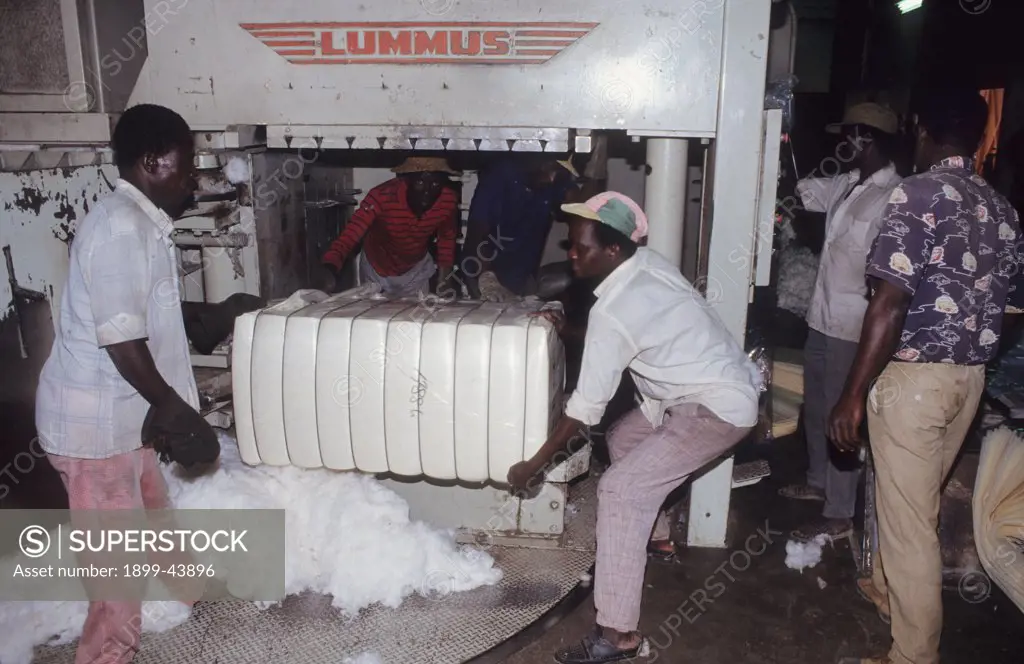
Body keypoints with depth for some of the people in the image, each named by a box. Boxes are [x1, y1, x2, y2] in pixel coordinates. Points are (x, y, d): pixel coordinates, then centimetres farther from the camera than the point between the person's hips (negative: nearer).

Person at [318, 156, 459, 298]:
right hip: (376, 268, -2)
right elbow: (352, 232, -45)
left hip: (416, 269, 2)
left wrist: (445, 264, -14)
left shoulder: (448, 201, -26)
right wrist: (330, 267, -61)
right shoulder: (383, 196, -37)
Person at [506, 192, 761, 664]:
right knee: (624, 439, 24)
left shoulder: (611, 311, -23)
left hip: (719, 409, -10)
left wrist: (533, 466, -9)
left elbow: (584, 409, -18)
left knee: (619, 491, -14)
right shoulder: (649, 263, 0)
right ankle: (653, 536, 43)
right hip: (724, 384, 10)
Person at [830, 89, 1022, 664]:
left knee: (909, 519, 3)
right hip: (971, 377, 8)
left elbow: (891, 302, -22)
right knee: (918, 501, 25)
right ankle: (891, 589, 46)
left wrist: (854, 394, -19)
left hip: (914, 376, -8)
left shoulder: (916, 195, -15)